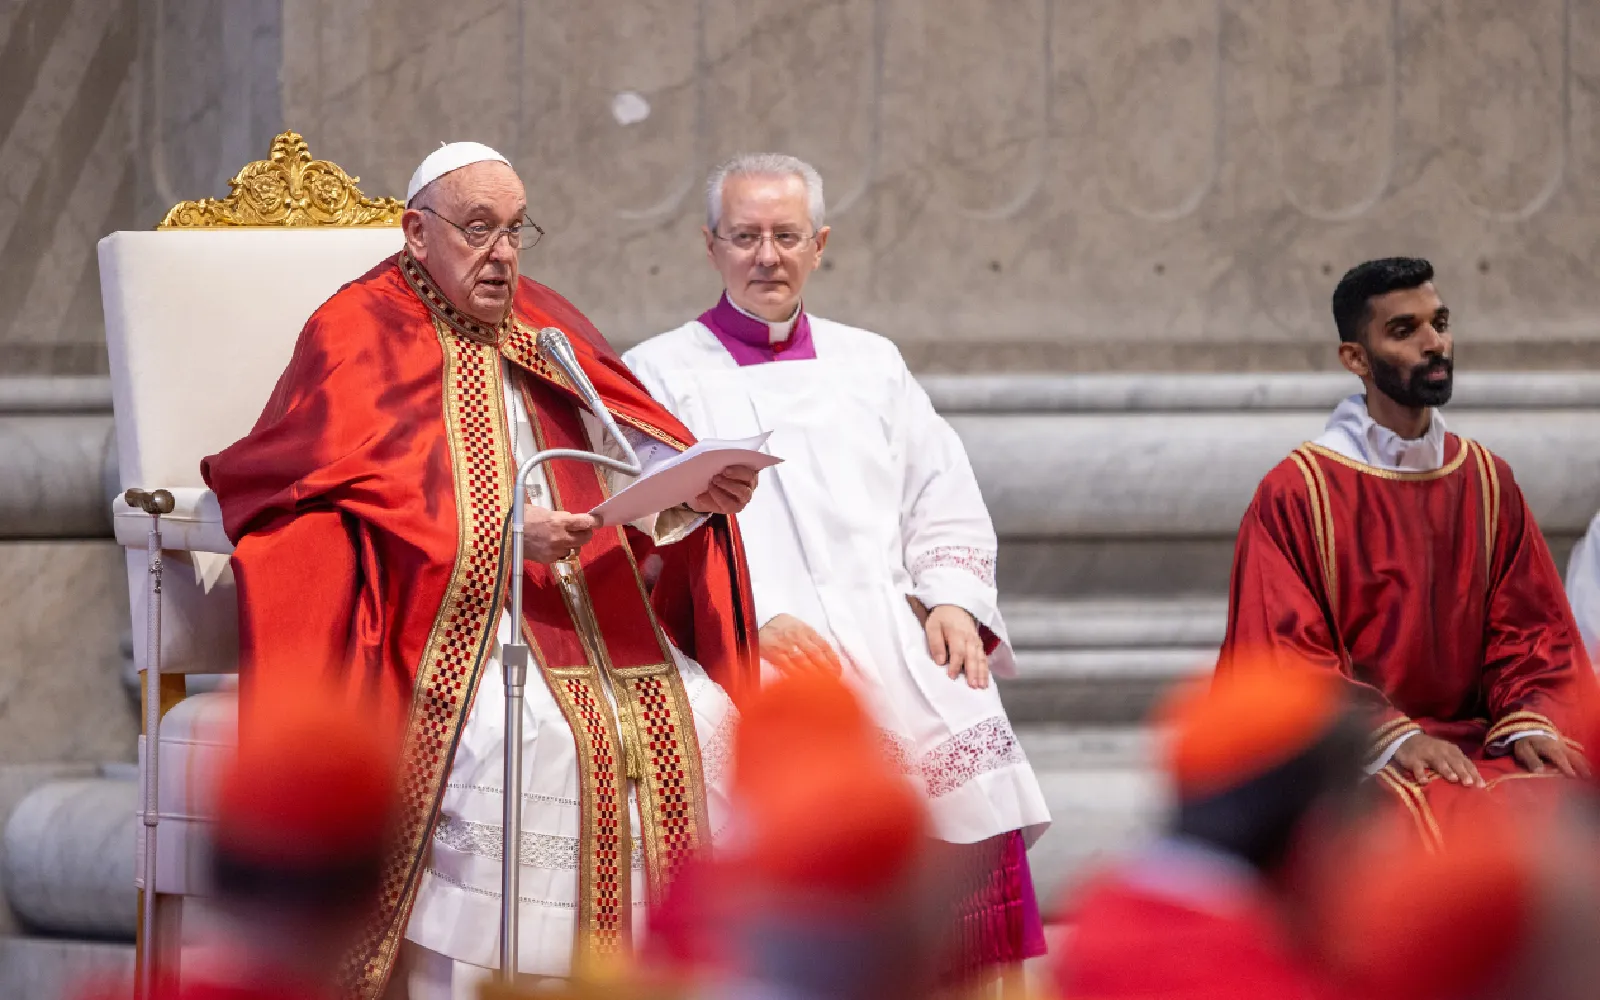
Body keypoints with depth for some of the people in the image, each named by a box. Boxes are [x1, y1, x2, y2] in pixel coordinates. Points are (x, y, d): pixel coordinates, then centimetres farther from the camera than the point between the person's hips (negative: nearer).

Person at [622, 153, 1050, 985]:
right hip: (750, 662, -3)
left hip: (896, 640, 3)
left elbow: (944, 503, 20)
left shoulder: (870, 365, 23)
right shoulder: (660, 377, 11)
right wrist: (754, 622, -14)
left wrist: (951, 601, 0)